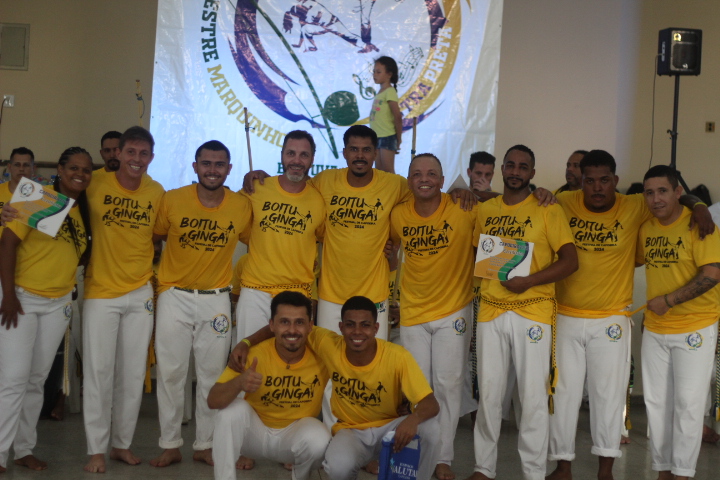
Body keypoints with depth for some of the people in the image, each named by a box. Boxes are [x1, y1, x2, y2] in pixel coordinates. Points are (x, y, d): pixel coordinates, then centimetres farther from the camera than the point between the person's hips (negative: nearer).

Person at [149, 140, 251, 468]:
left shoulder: (242, 206, -5)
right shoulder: (172, 200, -7)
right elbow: (153, 238, 6)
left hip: (216, 299, 1)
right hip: (174, 296, 0)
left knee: (212, 375, 7)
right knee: (170, 373, 3)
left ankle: (205, 445, 21)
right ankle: (170, 445, 17)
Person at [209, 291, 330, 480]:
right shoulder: (254, 355, -23)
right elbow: (213, 401, -25)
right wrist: (238, 383, -47)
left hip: (297, 430, 1)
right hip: (256, 431, 0)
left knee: (319, 440, -31)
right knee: (233, 407, -28)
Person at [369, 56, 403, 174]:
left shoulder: (390, 92, -10)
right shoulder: (379, 93, 13)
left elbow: (397, 116, -15)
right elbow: (376, 117, 11)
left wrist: (399, 138, -11)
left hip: (387, 137, -8)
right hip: (377, 137, 8)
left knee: (388, 171, -4)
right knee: (379, 171, 12)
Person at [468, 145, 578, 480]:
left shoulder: (548, 210, -2)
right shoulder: (485, 211, 11)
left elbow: (570, 261, -8)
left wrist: (527, 281, -18)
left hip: (532, 311, -3)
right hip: (490, 311, 3)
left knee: (533, 396, 1)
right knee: (488, 393, 8)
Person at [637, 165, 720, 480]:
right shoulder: (646, 228, 3)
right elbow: (637, 260, 19)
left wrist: (669, 301, -20)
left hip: (694, 327, -6)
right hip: (654, 329, 6)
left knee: (687, 402, 0)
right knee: (656, 401, 10)